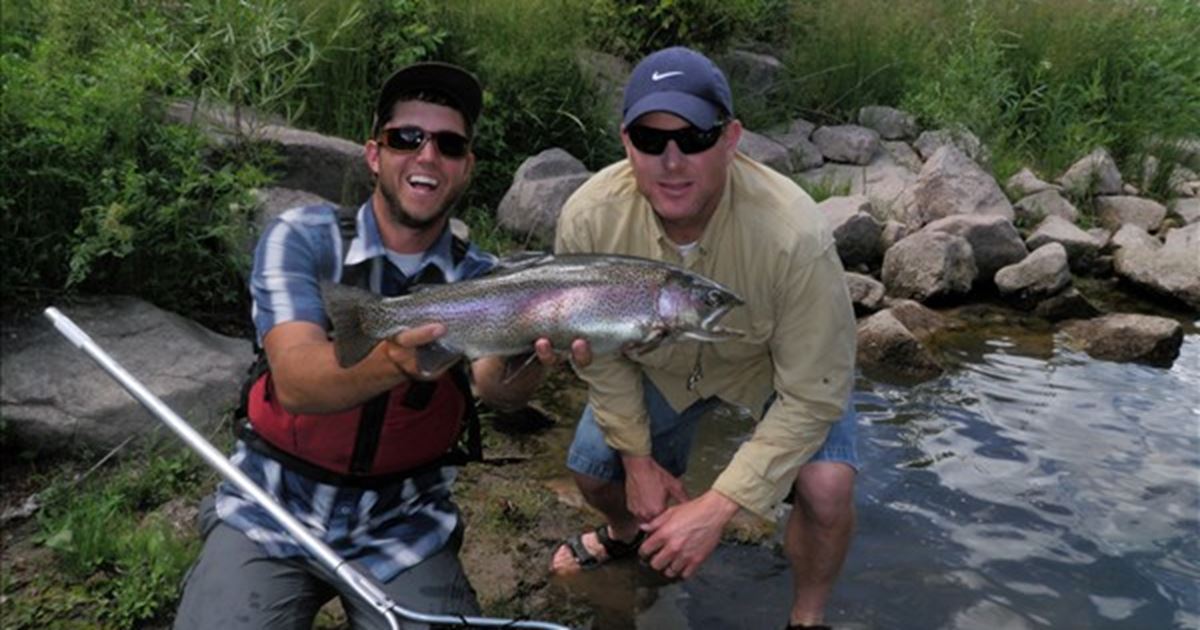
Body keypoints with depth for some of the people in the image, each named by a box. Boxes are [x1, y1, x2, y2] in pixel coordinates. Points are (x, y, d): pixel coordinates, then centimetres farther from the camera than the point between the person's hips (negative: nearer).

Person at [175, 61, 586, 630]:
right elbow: (295, 382, -26)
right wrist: (393, 361, -47)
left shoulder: (481, 279, -6)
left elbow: (495, 387, -26)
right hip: (272, 508, -1)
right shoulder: (302, 238, -11)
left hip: (403, 525, 2)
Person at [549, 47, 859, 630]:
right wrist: (638, 458, -8)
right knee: (594, 468, 5)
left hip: (779, 365, -2)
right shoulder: (588, 218, -31)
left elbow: (812, 396, -30)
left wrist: (716, 508, -33)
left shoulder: (794, 234, -40)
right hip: (659, 363, 3)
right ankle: (628, 531, 45)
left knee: (826, 487, -24)